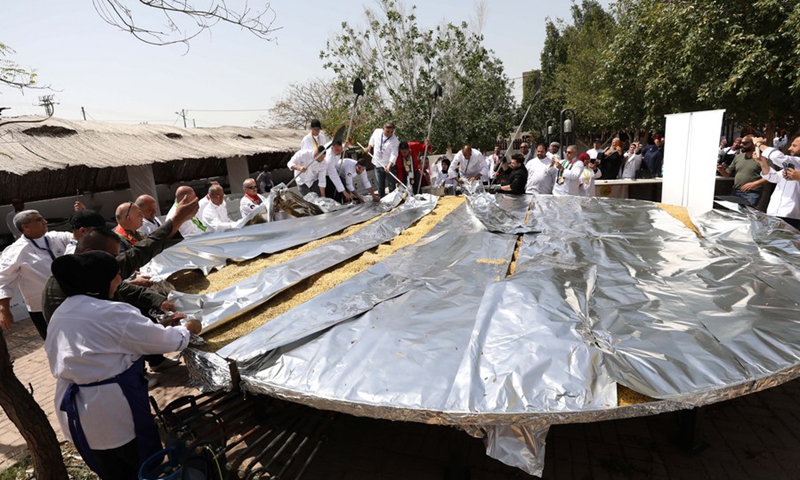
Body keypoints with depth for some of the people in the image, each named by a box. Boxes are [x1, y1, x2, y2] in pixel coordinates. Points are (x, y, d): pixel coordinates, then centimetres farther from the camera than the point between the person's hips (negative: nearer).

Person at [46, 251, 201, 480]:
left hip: (75, 409, 8)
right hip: (112, 407, -8)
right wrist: (188, 329, 4)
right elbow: (164, 340, -14)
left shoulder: (60, 314, 5)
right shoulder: (113, 313, -21)